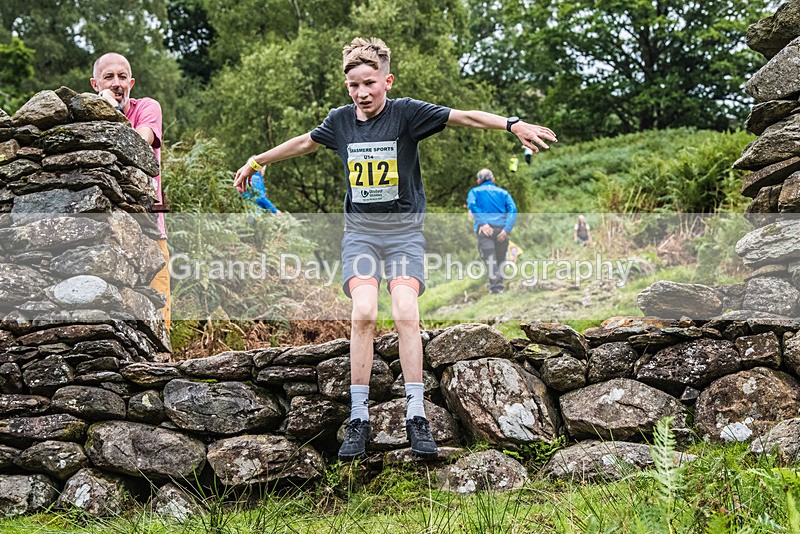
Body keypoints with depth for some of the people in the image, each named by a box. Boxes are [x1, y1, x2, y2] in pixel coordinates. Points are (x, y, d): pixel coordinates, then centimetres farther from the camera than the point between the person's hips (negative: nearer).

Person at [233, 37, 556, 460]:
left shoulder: (406, 112, -7)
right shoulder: (340, 120, 4)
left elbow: (464, 117, -16)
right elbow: (304, 143, 22)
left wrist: (513, 124, -30)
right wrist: (257, 161, 33)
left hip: (404, 228, -2)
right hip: (360, 230, 2)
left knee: (406, 314, -19)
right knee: (363, 313, -17)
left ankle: (416, 416, -10)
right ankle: (359, 419, -10)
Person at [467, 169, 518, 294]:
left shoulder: (475, 191, 17)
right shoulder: (503, 192, 22)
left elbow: (472, 205, -6)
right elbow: (513, 210, 4)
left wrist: (482, 223, -12)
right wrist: (507, 229, -5)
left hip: (484, 228, -2)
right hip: (501, 229, 2)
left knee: (489, 258, -14)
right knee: (500, 259, 13)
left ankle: (495, 287, -28)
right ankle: (499, 286, 12)